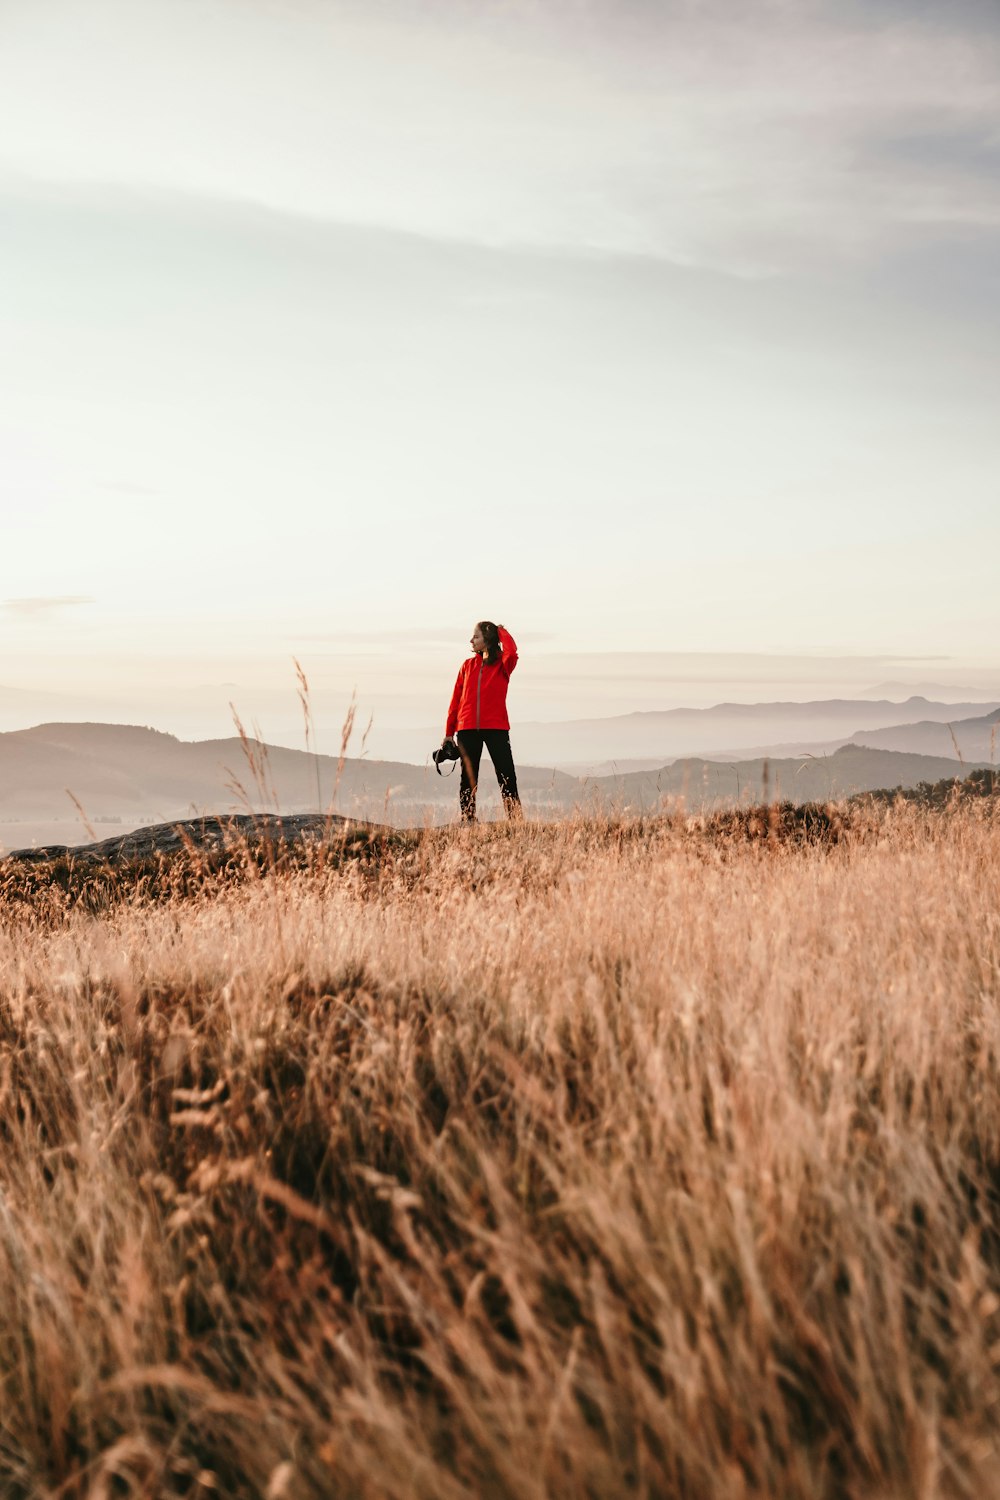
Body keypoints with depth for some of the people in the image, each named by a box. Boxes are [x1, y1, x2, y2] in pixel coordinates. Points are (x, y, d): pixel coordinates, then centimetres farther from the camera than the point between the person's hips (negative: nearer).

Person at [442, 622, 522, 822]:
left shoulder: (502, 664, 1)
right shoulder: (468, 665, 10)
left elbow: (511, 652, -25)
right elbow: (456, 699, 10)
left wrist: (502, 632, -6)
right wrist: (449, 732, 8)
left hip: (496, 728, -3)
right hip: (468, 729, 3)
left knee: (507, 776, -5)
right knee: (468, 778, 7)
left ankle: (515, 819, -3)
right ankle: (467, 820, 12)